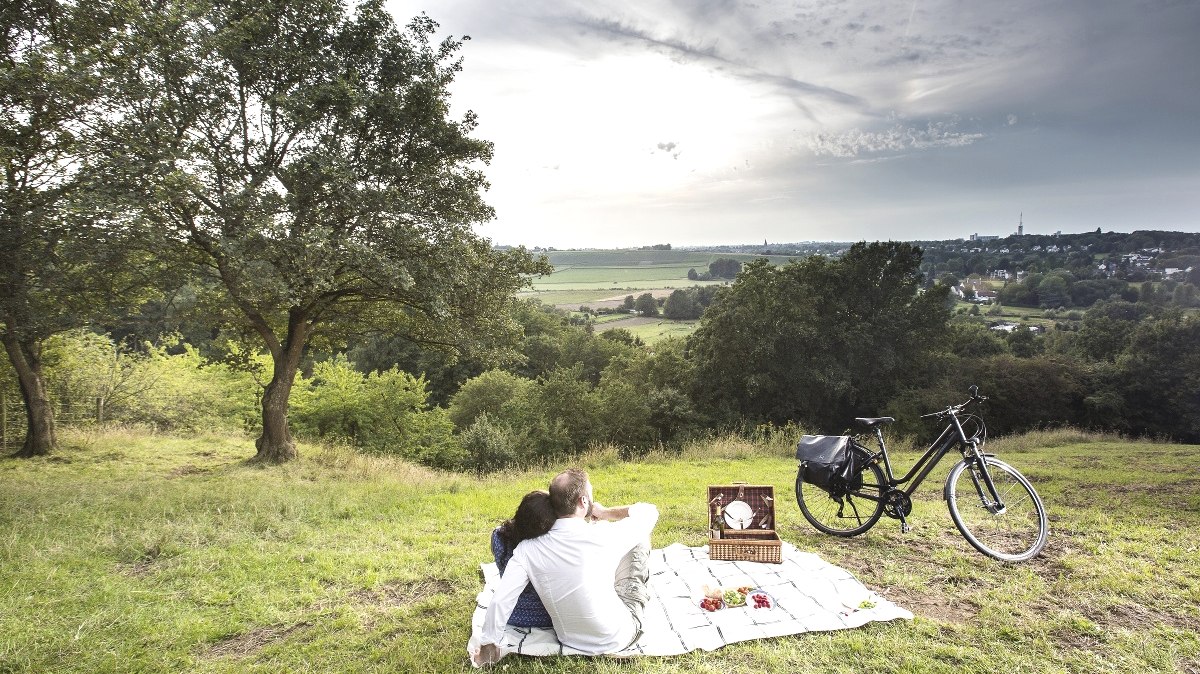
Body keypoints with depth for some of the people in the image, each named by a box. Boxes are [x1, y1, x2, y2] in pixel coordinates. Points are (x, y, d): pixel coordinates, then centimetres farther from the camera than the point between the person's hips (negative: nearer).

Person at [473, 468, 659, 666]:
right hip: (619, 638, -4)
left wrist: (487, 646, -8)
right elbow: (649, 511, -12)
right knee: (639, 537, 8)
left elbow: (500, 600, -22)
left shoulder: (528, 549, -18)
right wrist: (604, 513, 0)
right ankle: (640, 594, 34)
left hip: (571, 640, 4)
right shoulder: (603, 536, -26)